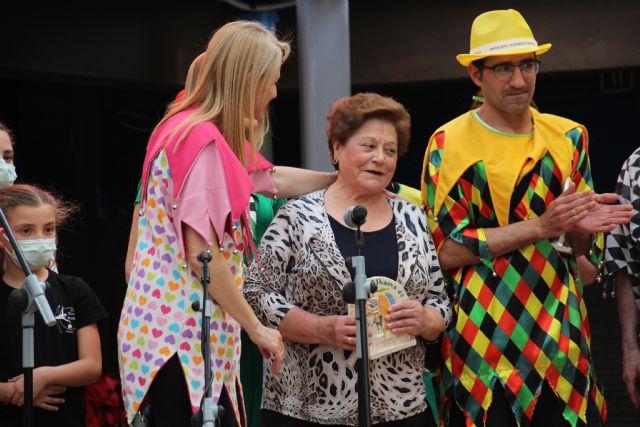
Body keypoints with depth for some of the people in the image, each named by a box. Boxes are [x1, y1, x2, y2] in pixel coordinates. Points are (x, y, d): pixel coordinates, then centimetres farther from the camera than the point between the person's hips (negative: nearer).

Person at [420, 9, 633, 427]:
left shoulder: (568, 138, 9)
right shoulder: (450, 145, -5)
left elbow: (580, 247, 12)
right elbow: (446, 250, -12)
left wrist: (580, 229, -12)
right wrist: (541, 226, -19)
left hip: (561, 337, 4)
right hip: (484, 341, -4)